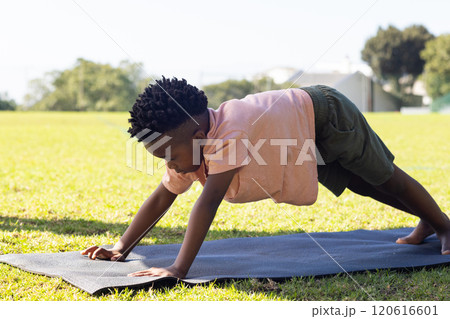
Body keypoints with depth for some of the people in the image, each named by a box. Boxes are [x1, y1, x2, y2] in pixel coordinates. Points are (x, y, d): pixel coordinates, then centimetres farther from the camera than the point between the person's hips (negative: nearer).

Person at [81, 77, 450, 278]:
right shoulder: (188, 144, -18)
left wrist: (180, 269, -55)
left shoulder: (228, 133, -44)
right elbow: (162, 197, -9)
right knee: (367, 188, 25)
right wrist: (121, 248, -15)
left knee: (384, 177, 12)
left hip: (324, 114, -8)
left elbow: (208, 202, -51)